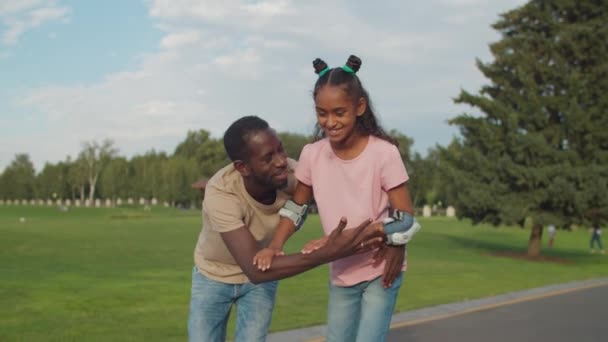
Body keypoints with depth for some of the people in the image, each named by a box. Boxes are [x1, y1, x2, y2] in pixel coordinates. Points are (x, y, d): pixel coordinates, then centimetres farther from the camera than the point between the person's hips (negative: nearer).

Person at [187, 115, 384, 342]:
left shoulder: (290, 173, -30)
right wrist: (331, 253, -53)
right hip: (213, 276, -2)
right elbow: (255, 269, -45)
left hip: (262, 276, 2)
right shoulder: (220, 194, -40)